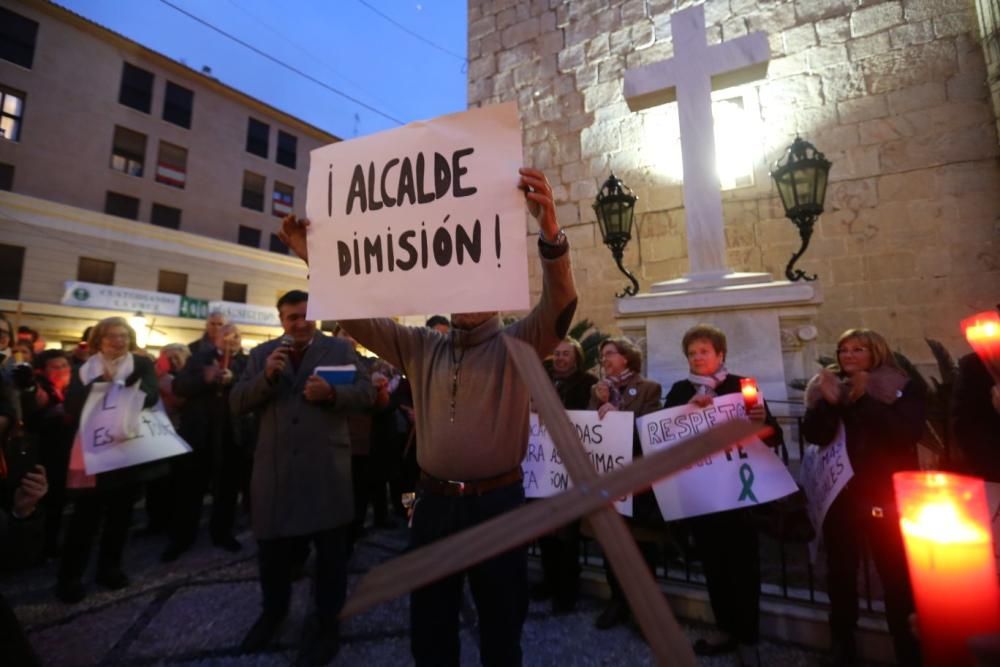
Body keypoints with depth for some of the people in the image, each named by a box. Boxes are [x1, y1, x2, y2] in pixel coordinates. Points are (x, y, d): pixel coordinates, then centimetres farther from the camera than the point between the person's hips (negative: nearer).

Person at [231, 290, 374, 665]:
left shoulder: (341, 349, 1)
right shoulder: (261, 354, 9)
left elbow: (366, 394, -5)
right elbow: (237, 404, 2)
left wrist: (331, 393, -23)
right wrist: (266, 376, -14)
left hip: (326, 468, -2)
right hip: (275, 468, 3)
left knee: (330, 551, 11)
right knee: (272, 547, 19)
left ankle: (326, 624, 32)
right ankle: (272, 612, 47)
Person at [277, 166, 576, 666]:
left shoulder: (516, 345, -4)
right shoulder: (420, 347, 7)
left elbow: (559, 307, -20)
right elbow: (358, 319, 5)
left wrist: (550, 231, -37)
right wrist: (315, 261, -8)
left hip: (497, 502, -3)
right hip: (433, 501, 4)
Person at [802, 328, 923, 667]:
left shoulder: (904, 388, 2)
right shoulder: (827, 387, 6)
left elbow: (908, 433, -14)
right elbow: (814, 435, -6)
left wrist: (864, 401, -19)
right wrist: (828, 402, -20)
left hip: (887, 495, -1)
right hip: (841, 494, 2)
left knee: (896, 571, -2)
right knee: (840, 569, 7)